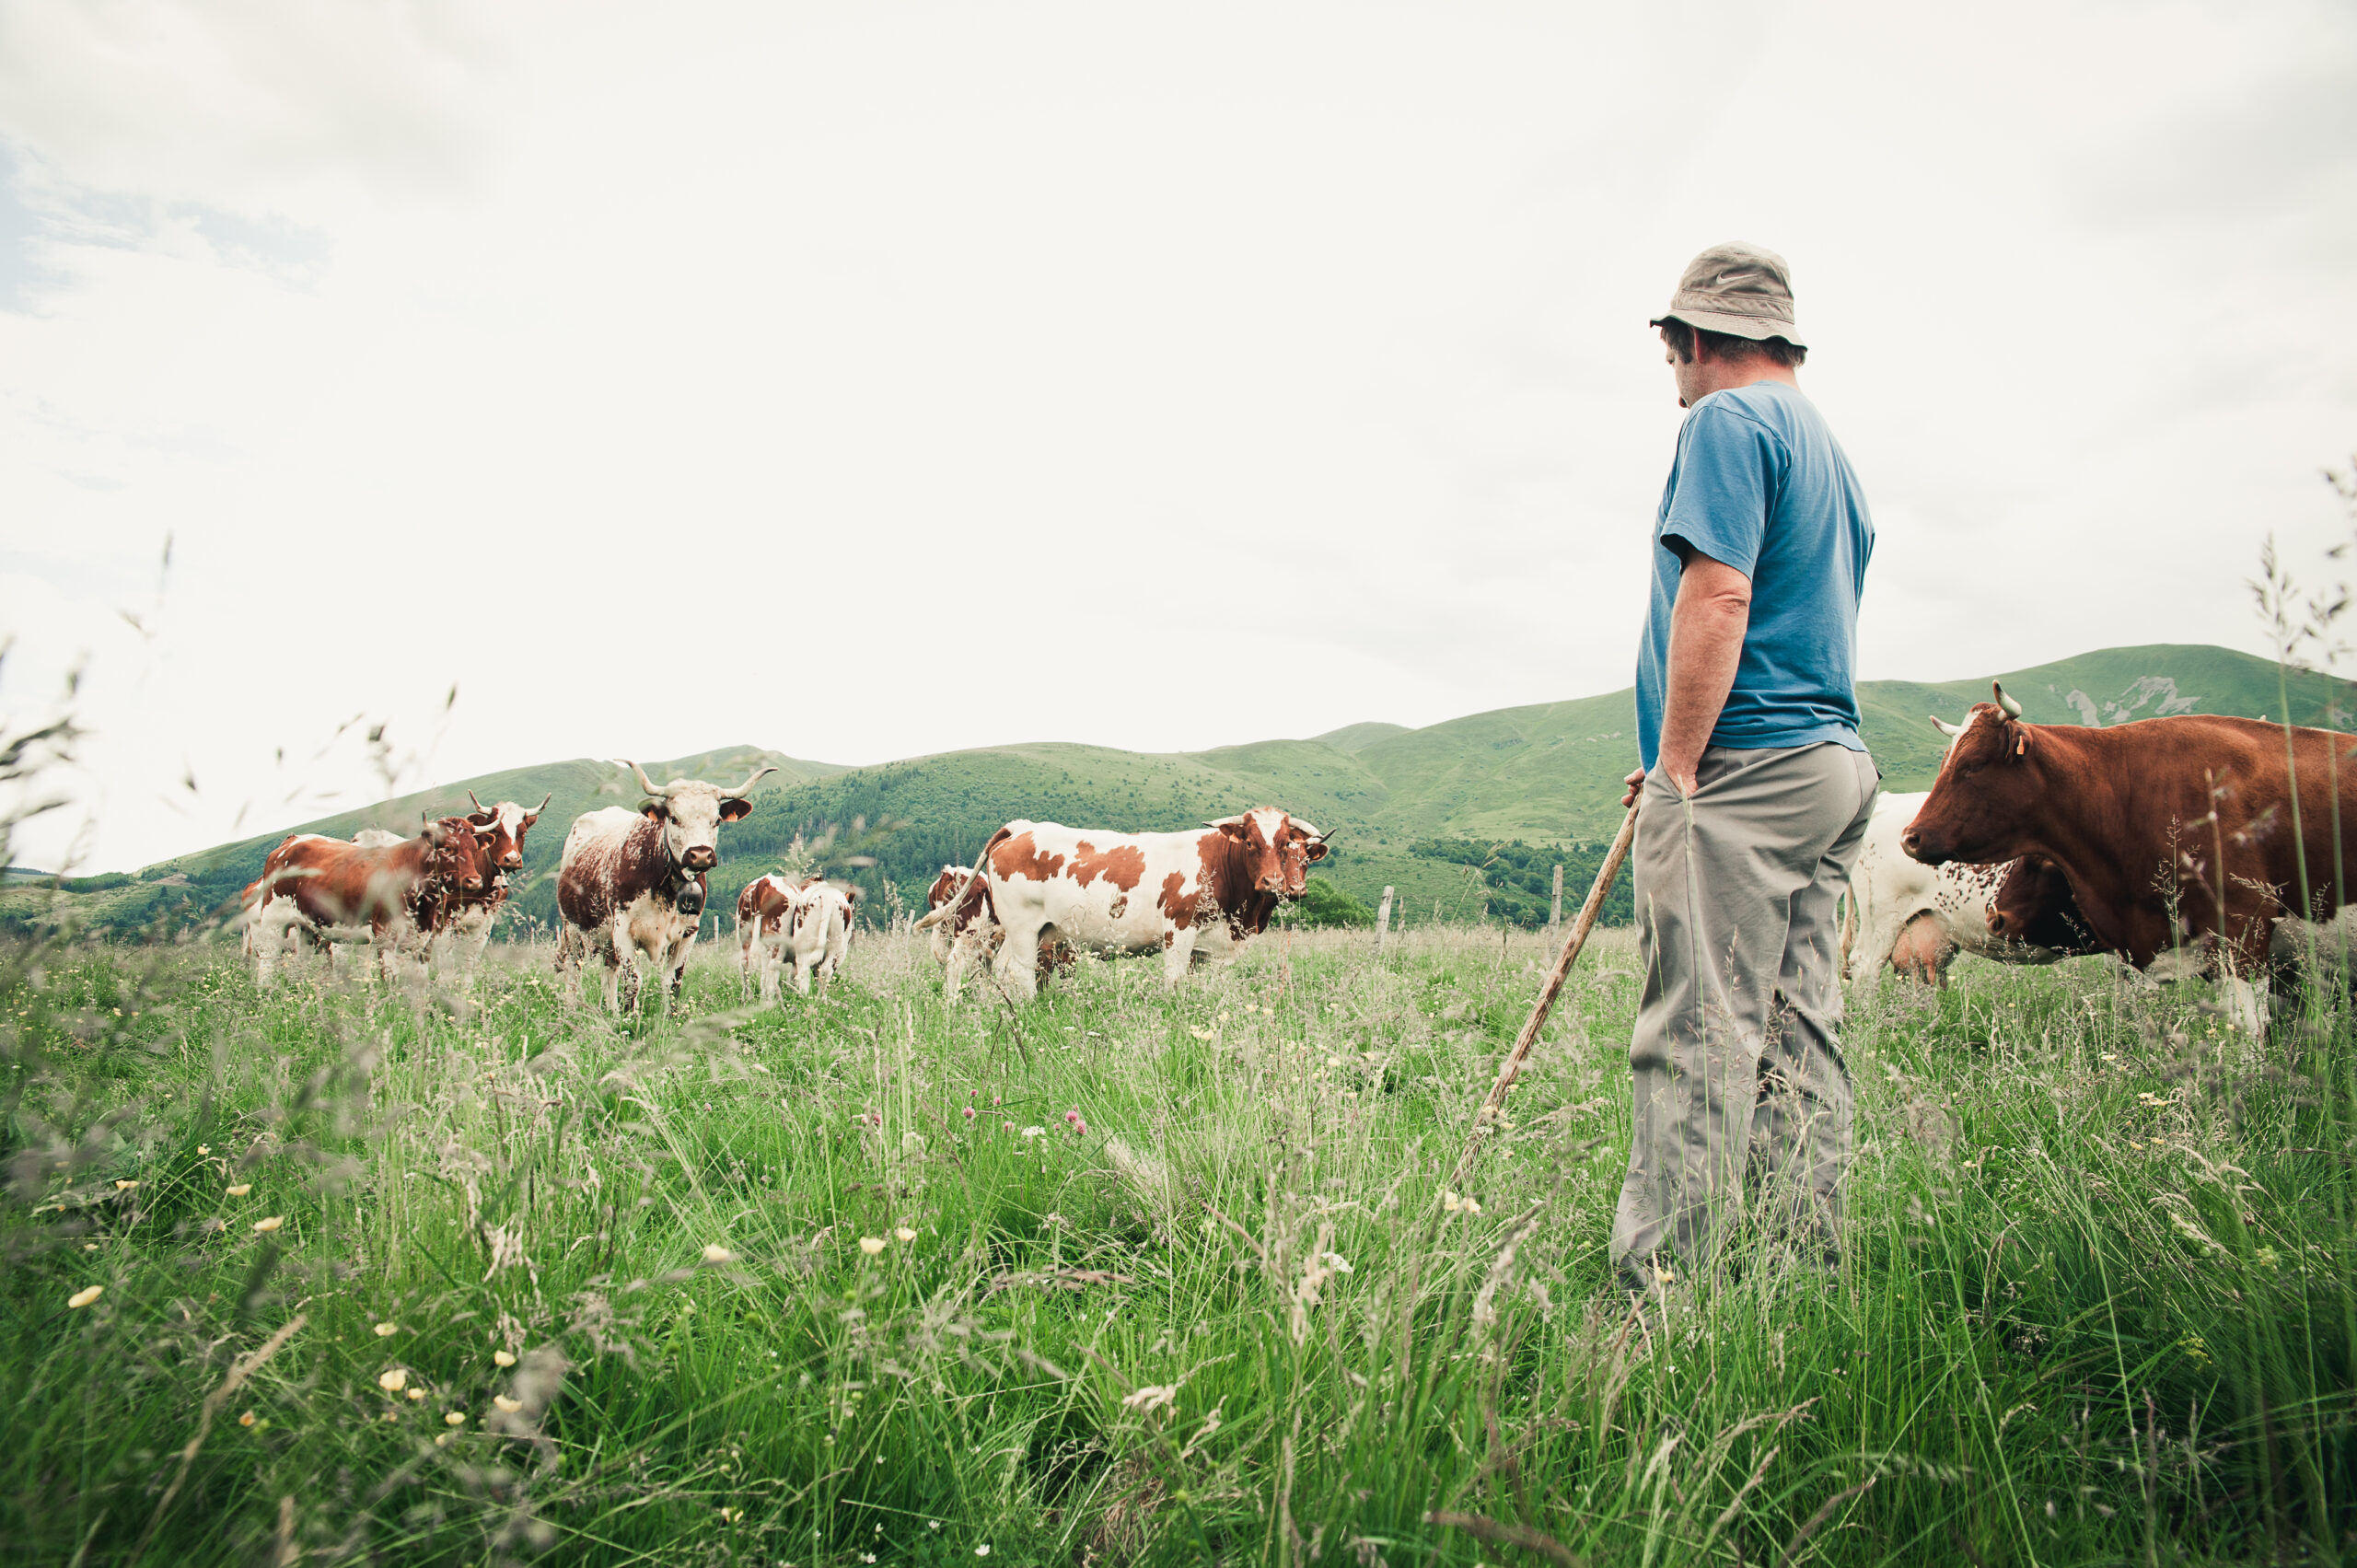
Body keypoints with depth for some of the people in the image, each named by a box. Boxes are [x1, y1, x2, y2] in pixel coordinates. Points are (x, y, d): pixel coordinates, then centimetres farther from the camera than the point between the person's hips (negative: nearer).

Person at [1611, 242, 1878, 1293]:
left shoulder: (1729, 421, -4)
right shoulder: (1824, 443, 25)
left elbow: (1718, 596, -17)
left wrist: (1676, 769, -17)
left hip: (1742, 770, -10)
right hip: (1833, 763, 10)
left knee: (1699, 1038, -11)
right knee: (1799, 1037, 9)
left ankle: (1664, 1293, -8)